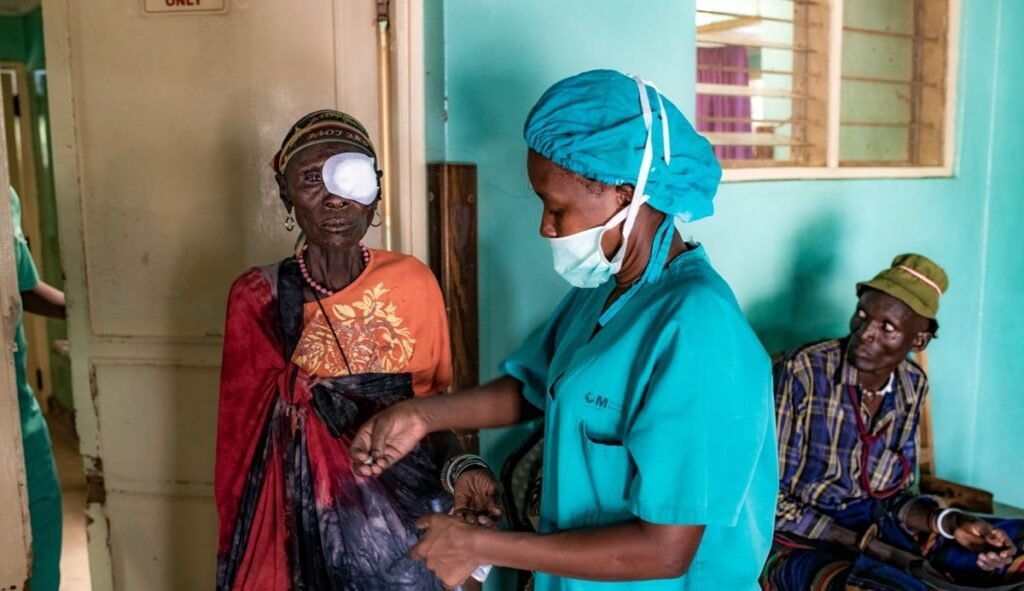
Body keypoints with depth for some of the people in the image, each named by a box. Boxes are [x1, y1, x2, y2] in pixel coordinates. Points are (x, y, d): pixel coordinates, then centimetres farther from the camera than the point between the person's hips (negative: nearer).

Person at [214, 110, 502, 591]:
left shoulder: (414, 283, -6)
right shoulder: (258, 299, -9)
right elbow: (250, 442, -7)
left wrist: (459, 468, -18)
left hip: (406, 525, 1)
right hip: (306, 526, -1)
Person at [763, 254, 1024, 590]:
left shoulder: (912, 386, 0)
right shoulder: (802, 371, -19)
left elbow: (895, 493, 8)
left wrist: (949, 523, -10)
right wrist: (856, 543, -18)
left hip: (875, 524, 7)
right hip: (800, 541, -7)